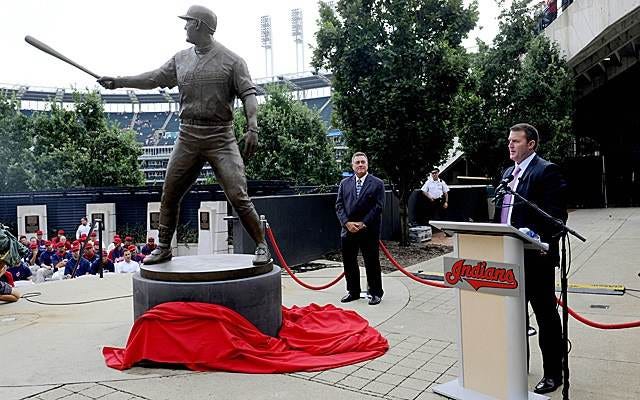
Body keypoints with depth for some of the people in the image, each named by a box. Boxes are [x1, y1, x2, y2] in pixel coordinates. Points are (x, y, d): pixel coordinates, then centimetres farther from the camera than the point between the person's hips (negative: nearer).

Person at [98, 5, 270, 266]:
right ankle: (163, 248, 24)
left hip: (220, 137, -5)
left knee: (238, 196, -11)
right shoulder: (181, 59, 14)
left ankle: (261, 247, 3)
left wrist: (252, 129, -22)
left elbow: (248, 94, -9)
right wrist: (118, 82, 18)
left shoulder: (231, 60, -2)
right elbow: (154, 78, 20)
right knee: (169, 194, 8)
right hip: (187, 137, 6)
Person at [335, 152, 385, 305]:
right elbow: (339, 205, 5)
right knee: (349, 263, 11)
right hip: (348, 230, 4)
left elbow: (378, 207, -7)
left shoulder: (377, 183, -1)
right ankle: (353, 291, 26)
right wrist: (347, 222, -9)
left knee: (372, 263, 4)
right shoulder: (344, 183, 9)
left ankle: (376, 293, 19)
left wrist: (363, 224, -14)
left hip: (369, 231, -3)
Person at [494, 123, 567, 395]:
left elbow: (556, 214, -16)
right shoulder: (508, 173, 14)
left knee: (546, 315, 5)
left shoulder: (546, 171, -10)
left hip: (536, 256, -8)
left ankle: (553, 373, 19)